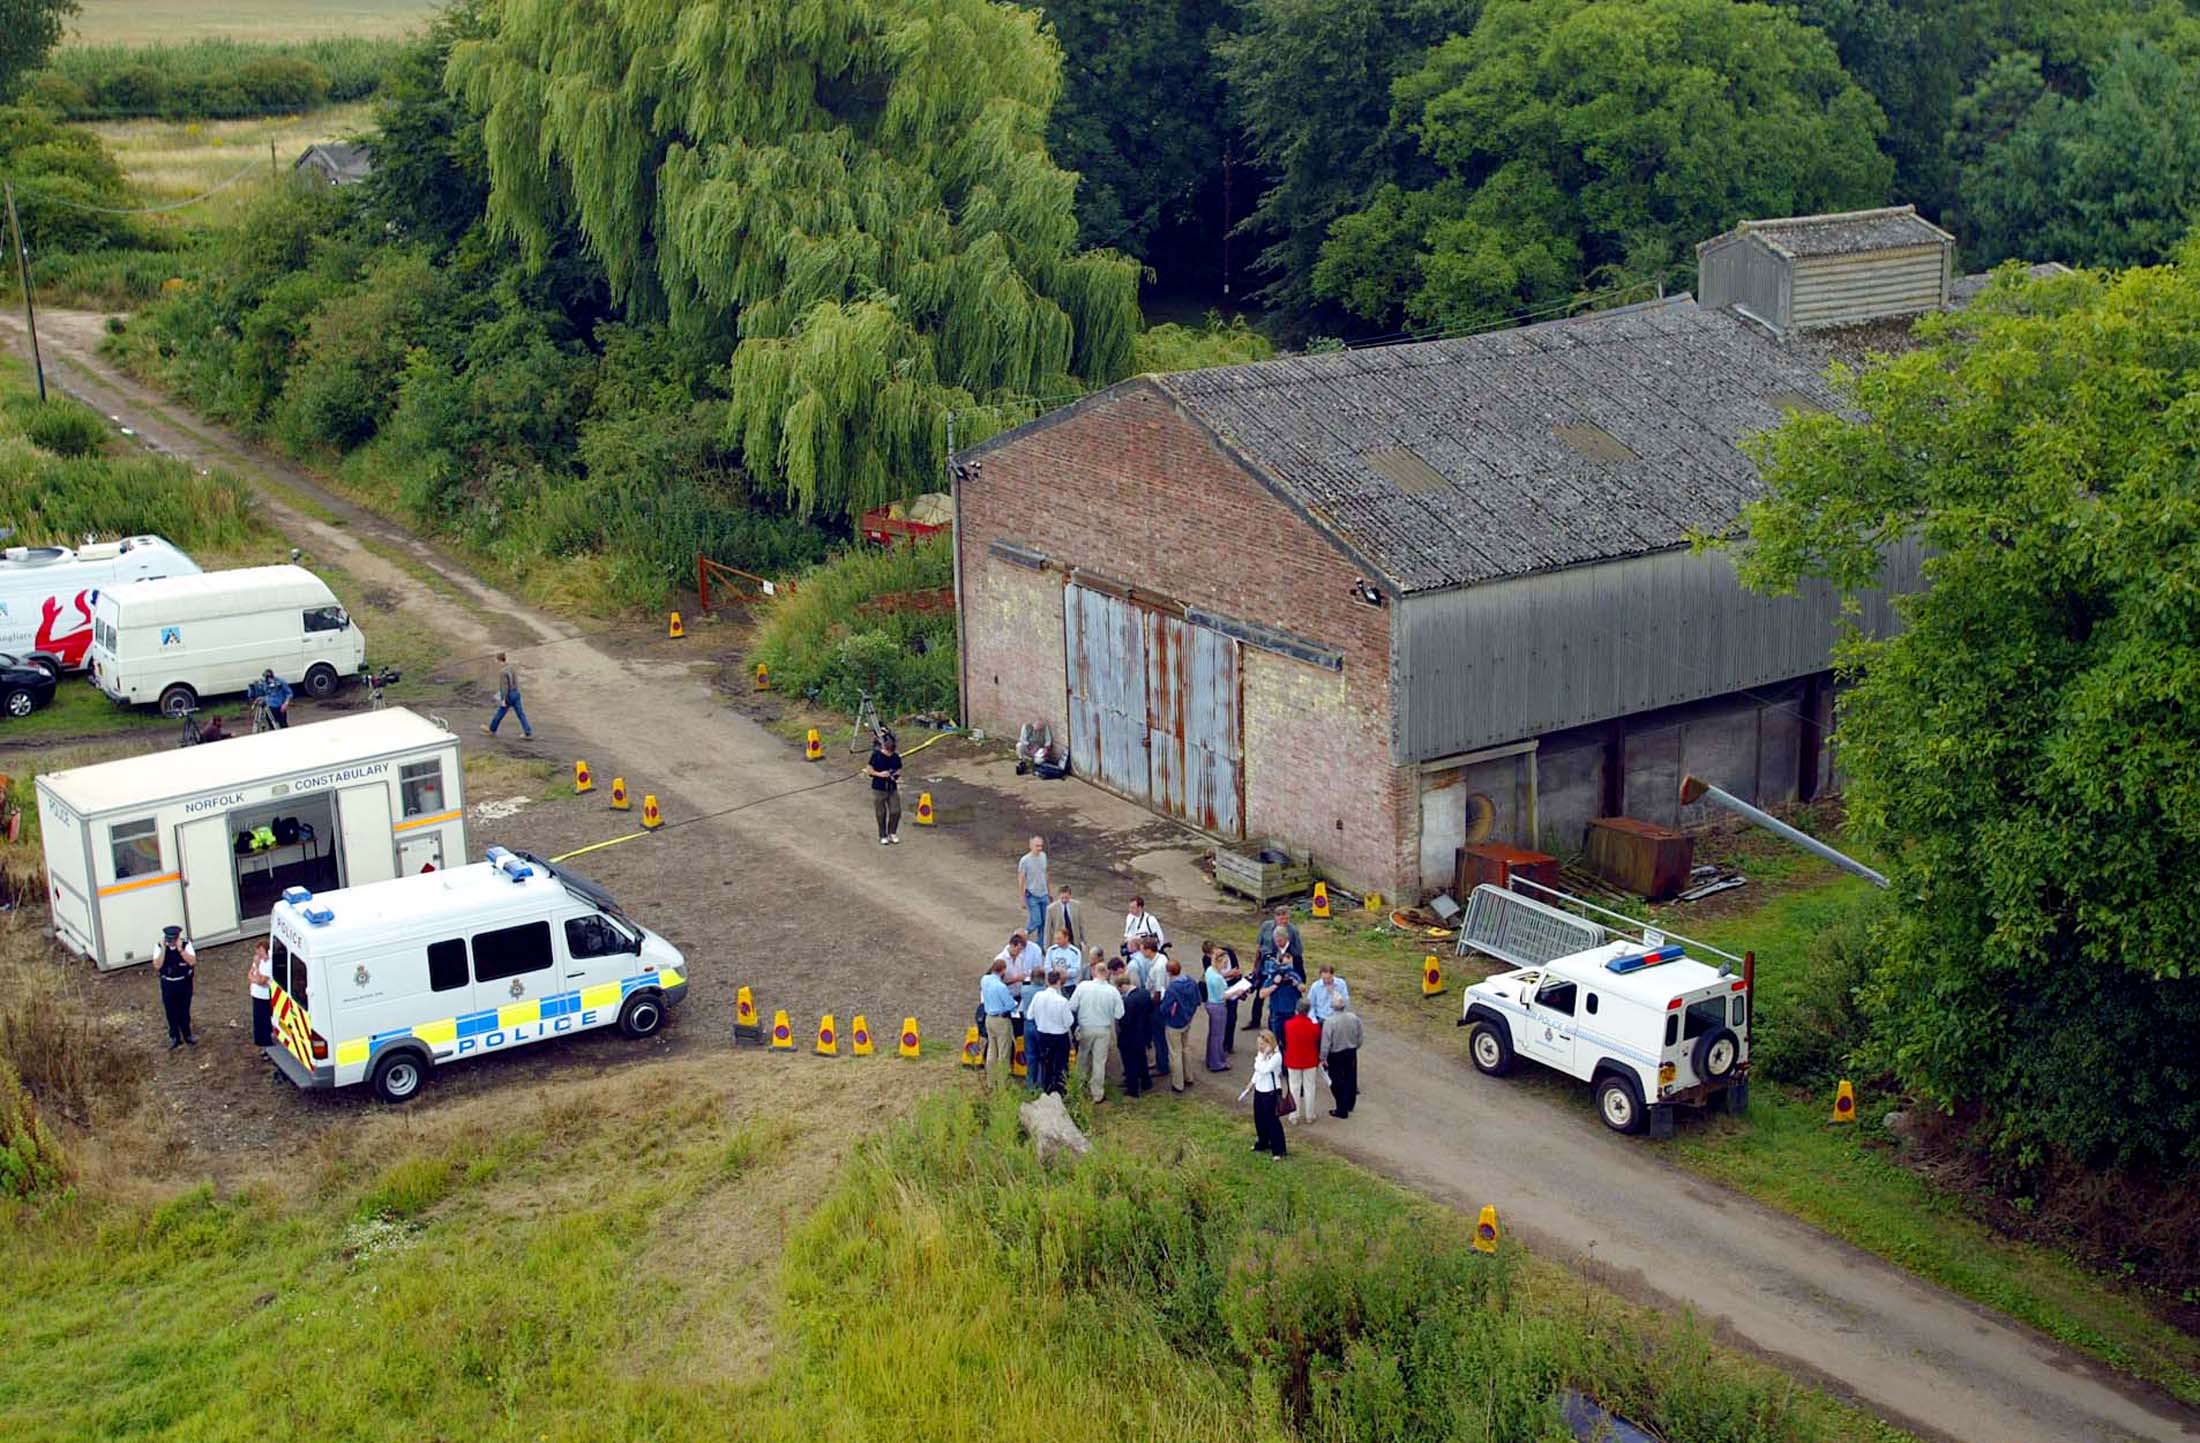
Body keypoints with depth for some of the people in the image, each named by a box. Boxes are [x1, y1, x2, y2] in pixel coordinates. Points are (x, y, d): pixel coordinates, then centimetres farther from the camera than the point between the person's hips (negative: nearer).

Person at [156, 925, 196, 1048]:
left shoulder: (186, 945, -14)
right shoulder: (160, 947, -11)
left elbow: (192, 962, -24)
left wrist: (180, 949, -31)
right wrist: (164, 949, -27)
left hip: (184, 983, -1)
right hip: (168, 984, 1)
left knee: (184, 1010, 12)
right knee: (171, 1012, 9)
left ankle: (187, 1035, 31)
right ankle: (174, 1037, 24)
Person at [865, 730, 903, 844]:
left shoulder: (896, 757, 0)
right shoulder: (876, 756, -10)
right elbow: (869, 771, -5)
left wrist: (897, 775, -12)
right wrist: (880, 774, -20)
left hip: (893, 789, 3)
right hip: (879, 789, -3)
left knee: (896, 811, -2)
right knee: (881, 814, 4)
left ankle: (892, 833, 19)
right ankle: (883, 836, 19)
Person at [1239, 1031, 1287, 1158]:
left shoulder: (1276, 1056, -21)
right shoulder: (1260, 1054, 4)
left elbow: (1264, 1070, -31)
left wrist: (1264, 1055, -27)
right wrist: (1251, 1085, 16)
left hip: (1271, 1092, -8)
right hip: (1259, 1091, 8)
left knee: (1272, 1120, -3)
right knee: (1259, 1119, 18)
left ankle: (1278, 1149, 6)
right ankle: (1262, 1143, 37)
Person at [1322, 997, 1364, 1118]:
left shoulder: (1329, 1022, -23)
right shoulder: (1354, 1018, -10)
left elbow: (1326, 1042, -19)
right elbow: (1359, 1037, 3)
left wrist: (1323, 1058, -9)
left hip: (1335, 1055, -4)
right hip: (1351, 1053, 4)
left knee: (1337, 1082, 8)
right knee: (1350, 1079, 20)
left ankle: (1342, 1109, 12)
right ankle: (1349, 1105, 34)